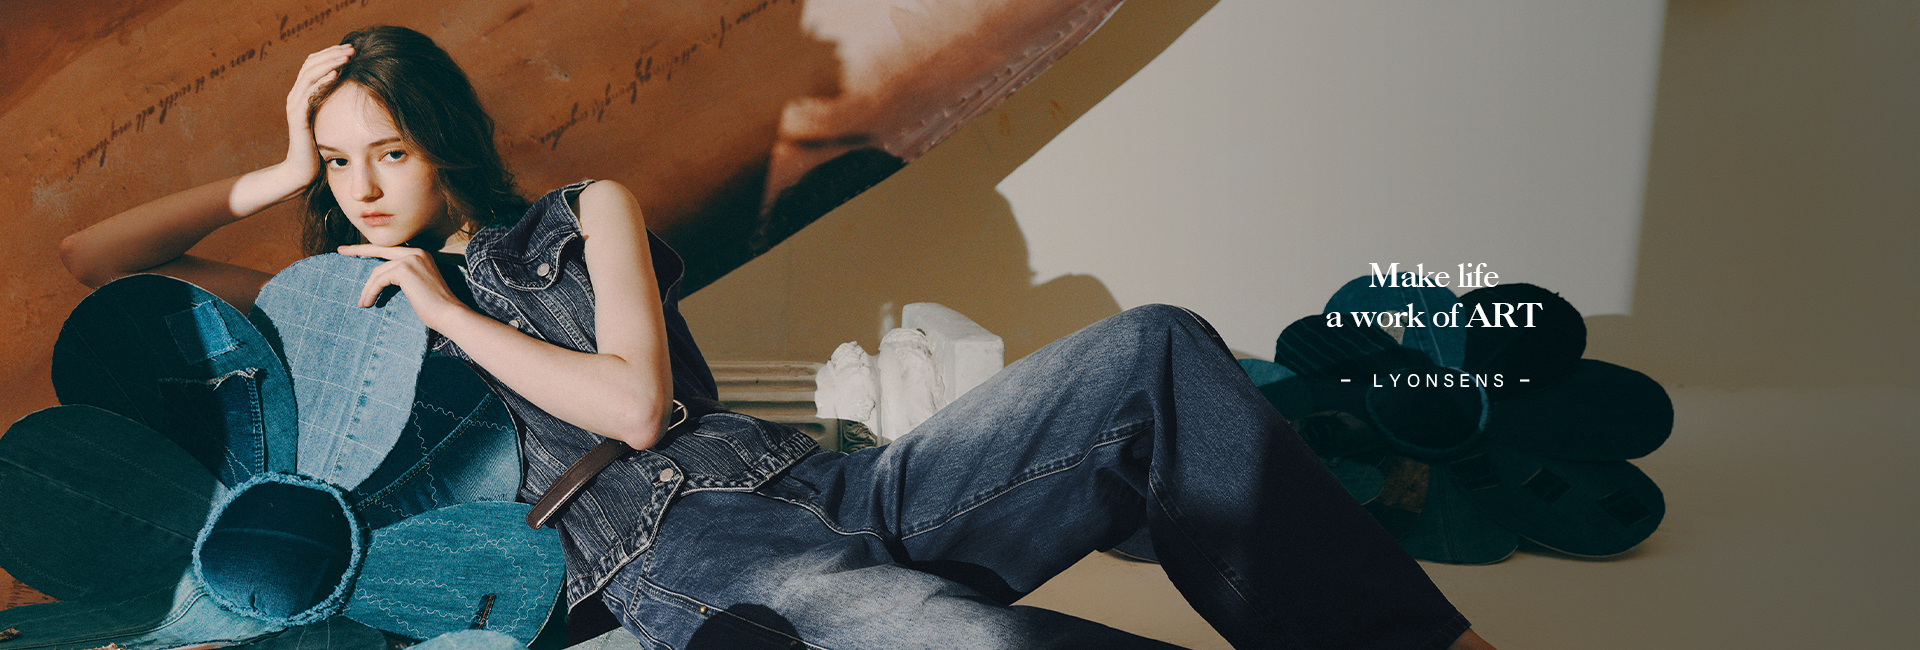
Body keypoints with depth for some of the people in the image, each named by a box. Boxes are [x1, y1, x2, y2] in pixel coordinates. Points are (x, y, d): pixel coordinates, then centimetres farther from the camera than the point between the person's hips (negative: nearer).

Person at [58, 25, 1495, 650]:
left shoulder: (588, 213, 21)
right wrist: (279, 175, 22)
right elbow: (83, 264, 25)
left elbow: (635, 402, 7)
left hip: (813, 486, 4)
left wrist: (450, 308, 9)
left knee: (1153, 355, -19)